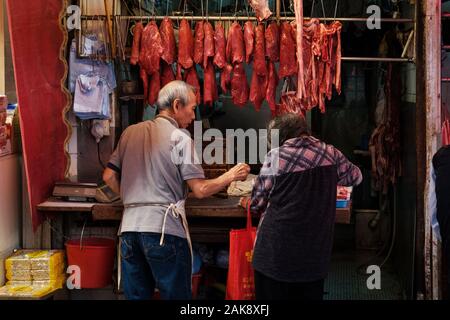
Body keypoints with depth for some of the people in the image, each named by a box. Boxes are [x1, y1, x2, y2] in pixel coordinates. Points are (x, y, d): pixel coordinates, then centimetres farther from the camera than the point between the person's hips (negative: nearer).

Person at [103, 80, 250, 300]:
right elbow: (200, 190, -7)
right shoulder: (179, 138, -4)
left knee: (136, 295, 12)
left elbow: (109, 177, 12)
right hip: (164, 229, -5)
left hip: (130, 226, 6)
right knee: (176, 295, 4)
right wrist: (230, 176, 7)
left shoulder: (130, 132, 11)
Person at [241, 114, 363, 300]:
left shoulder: (276, 156, -9)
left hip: (278, 249, -3)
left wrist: (247, 203, 20)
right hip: (316, 250, 4)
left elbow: (258, 203, -2)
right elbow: (356, 177, 20)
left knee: (272, 294, 9)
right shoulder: (330, 153, 1)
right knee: (311, 295, 17)